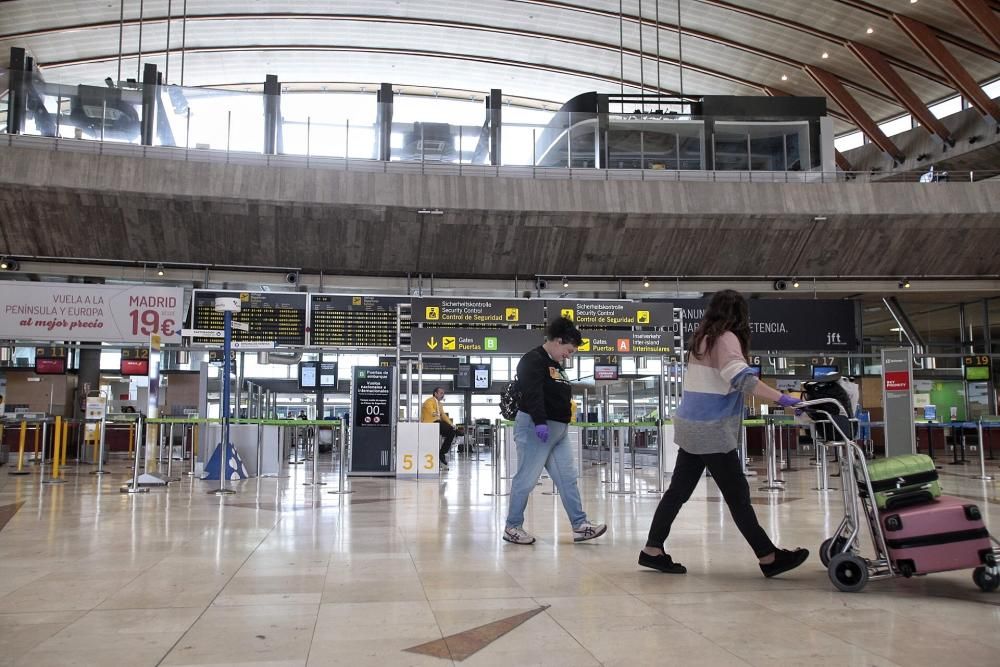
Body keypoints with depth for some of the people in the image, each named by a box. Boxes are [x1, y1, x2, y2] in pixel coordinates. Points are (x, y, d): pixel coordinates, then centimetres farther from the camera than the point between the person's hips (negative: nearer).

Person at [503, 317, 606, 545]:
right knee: (526, 479, -3)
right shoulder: (533, 360, -13)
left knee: (567, 478, 9)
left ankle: (580, 525, 14)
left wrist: (563, 424, 23)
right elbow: (532, 393, -27)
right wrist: (539, 422, -36)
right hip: (536, 428, -10)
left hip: (559, 430, 10)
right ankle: (512, 527, 8)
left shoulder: (556, 365, 19)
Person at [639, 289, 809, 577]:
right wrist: (781, 398, -31)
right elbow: (741, 378, -27)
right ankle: (769, 558, 7)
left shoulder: (702, 338, 12)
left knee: (679, 490, 10)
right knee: (737, 495, -2)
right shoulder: (726, 338, -11)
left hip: (691, 425, 8)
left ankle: (652, 550, 14)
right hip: (711, 430, -8)